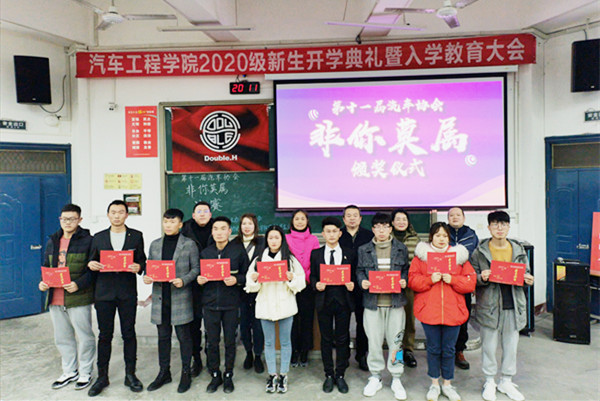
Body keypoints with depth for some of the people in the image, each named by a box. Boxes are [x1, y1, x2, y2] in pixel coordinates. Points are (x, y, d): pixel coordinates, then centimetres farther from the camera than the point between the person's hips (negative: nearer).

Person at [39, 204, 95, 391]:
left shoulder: (87, 240, -6)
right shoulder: (52, 241, 13)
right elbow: (46, 266, 19)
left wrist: (78, 284, -23)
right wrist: (43, 282, 0)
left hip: (78, 298, -6)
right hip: (55, 298, 6)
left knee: (84, 337, 4)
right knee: (62, 338, 16)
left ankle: (85, 373, 20)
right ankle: (69, 372, 32)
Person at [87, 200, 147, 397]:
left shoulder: (136, 236, 6)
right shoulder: (98, 237, 9)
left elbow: (142, 261, 5)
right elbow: (92, 263, 11)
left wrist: (138, 267, -17)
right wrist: (91, 265, -12)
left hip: (127, 293, -1)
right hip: (104, 292, 1)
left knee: (129, 334, 5)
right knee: (104, 335, 8)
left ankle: (130, 375, 17)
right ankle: (102, 376, 21)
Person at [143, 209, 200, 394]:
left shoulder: (189, 244, -2)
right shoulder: (155, 244, 11)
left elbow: (196, 268, -3)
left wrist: (183, 280, -18)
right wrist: (147, 277, -7)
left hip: (180, 297, -4)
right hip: (160, 297, 4)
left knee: (183, 335, 4)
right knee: (163, 336, 13)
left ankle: (186, 373, 19)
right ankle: (164, 372, 27)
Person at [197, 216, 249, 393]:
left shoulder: (239, 251, -2)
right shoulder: (205, 252, 8)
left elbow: (247, 274, -1)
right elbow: (200, 274, 15)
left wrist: (236, 280, -19)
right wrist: (199, 279, -6)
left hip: (230, 303, -2)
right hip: (210, 302, 2)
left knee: (230, 341, 8)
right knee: (212, 342, 8)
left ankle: (228, 376, 26)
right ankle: (215, 375, 26)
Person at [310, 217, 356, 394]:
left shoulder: (349, 254, 5)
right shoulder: (316, 254, 6)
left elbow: (354, 275, 7)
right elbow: (312, 276, 7)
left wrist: (352, 285, -13)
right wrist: (316, 285, -13)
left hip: (343, 300, 0)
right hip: (324, 300, 0)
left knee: (342, 339, 7)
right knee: (326, 339, 8)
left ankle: (340, 375, 22)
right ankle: (329, 375, 22)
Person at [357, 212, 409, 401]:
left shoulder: (401, 248, 7)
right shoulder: (364, 250, 6)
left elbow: (406, 270, 11)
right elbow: (359, 270, 9)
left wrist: (404, 281, -7)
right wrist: (362, 282, -10)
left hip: (395, 300, 0)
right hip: (372, 301, 0)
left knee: (395, 340, 6)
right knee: (373, 341, 7)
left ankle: (396, 379, 22)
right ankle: (375, 377, 23)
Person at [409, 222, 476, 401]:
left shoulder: (459, 255, 6)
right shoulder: (421, 255, 3)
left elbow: (471, 282, 2)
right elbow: (412, 280, -2)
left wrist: (452, 280, -13)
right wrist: (430, 280, -17)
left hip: (453, 311, 1)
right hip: (429, 310, -1)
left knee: (449, 349, 10)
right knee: (433, 348, 9)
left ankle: (447, 384, 29)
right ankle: (434, 384, 27)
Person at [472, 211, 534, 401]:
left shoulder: (518, 250, 6)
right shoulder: (480, 252, -3)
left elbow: (525, 273, 15)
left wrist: (528, 280, -7)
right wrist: (482, 278, -21)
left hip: (513, 306, 3)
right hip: (489, 306, -3)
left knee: (511, 345, 12)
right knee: (489, 346, 7)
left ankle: (506, 381, 31)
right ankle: (489, 382, 26)